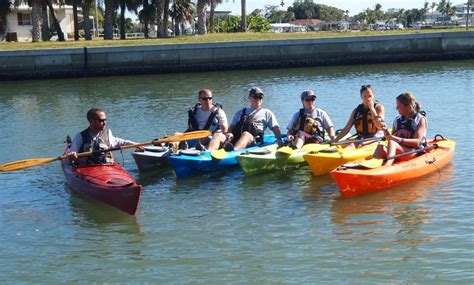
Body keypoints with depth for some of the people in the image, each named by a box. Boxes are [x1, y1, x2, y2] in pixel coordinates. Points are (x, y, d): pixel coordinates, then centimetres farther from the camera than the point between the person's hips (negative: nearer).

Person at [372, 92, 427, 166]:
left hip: (415, 152, -5)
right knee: (381, 147, -25)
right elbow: (391, 138, 16)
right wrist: (386, 130, -3)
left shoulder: (420, 119, 1)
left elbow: (416, 142, -11)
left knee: (392, 143, -33)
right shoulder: (397, 120, 18)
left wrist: (398, 139, -23)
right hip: (398, 154, 5)